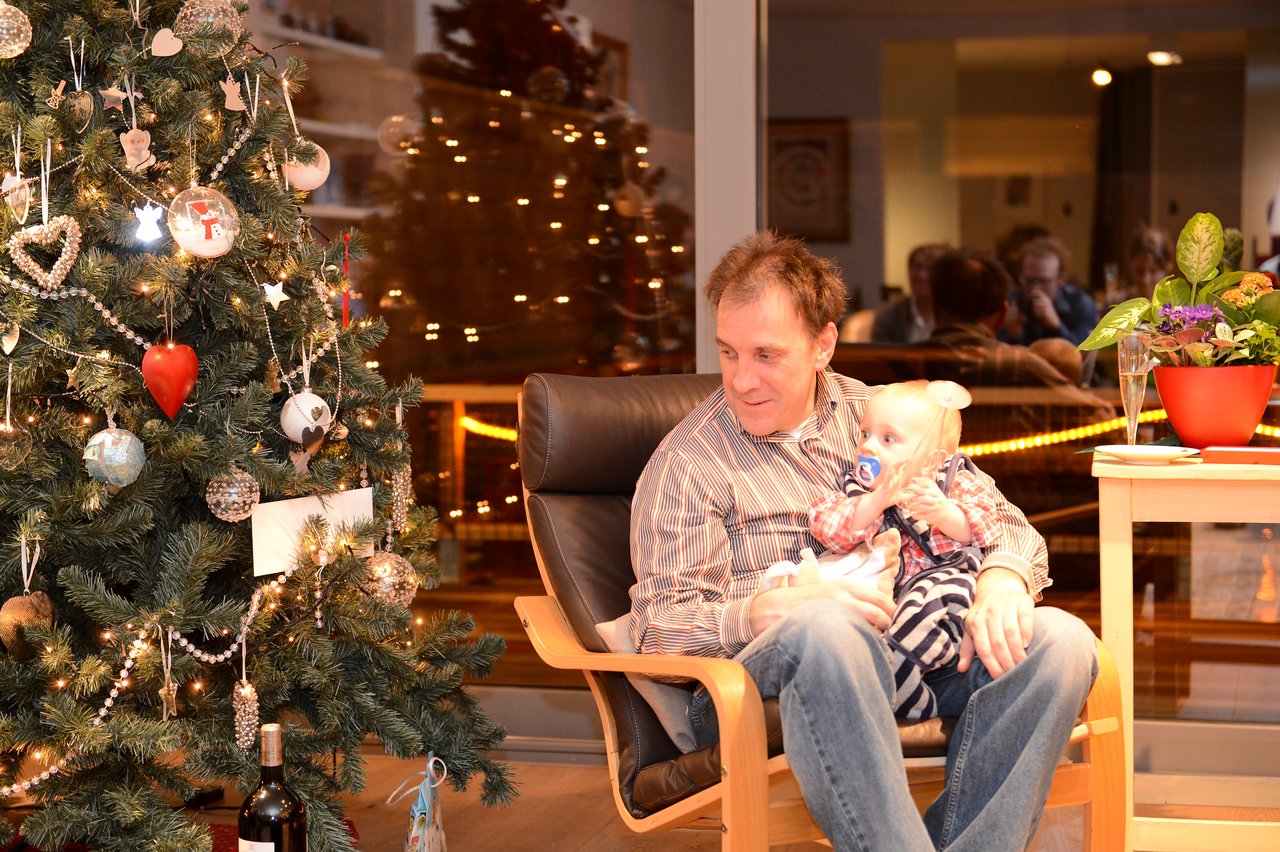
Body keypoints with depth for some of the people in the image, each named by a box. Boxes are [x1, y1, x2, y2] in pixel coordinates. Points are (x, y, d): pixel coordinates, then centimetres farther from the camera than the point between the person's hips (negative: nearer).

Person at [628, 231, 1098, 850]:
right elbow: (662, 628, -4)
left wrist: (999, 585, -8)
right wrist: (773, 608, -23)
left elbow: (1003, 524, 17)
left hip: (908, 656, 5)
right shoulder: (686, 464, 6)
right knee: (826, 628, -39)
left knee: (1061, 641, -22)